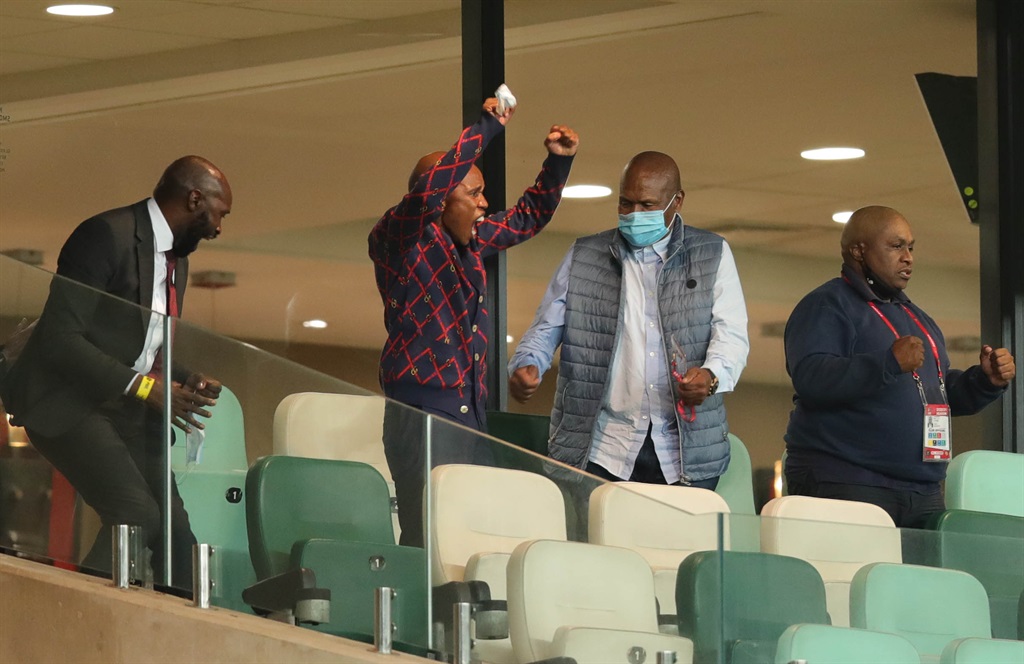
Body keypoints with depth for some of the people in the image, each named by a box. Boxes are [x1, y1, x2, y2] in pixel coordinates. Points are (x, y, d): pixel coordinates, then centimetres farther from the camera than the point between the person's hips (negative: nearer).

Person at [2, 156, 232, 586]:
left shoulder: (176, 259, 13)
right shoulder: (108, 236, -16)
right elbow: (59, 337, -22)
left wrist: (187, 382, 1)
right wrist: (142, 387, -24)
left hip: (126, 407, 9)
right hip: (67, 401, -9)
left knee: (174, 528, -2)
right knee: (137, 515, -25)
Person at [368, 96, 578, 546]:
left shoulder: (473, 240, 17)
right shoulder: (399, 238, -6)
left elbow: (528, 218, 32)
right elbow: (429, 190, -25)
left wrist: (558, 162, 18)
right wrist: (486, 128, -21)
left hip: (470, 414, 8)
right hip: (423, 411, -8)